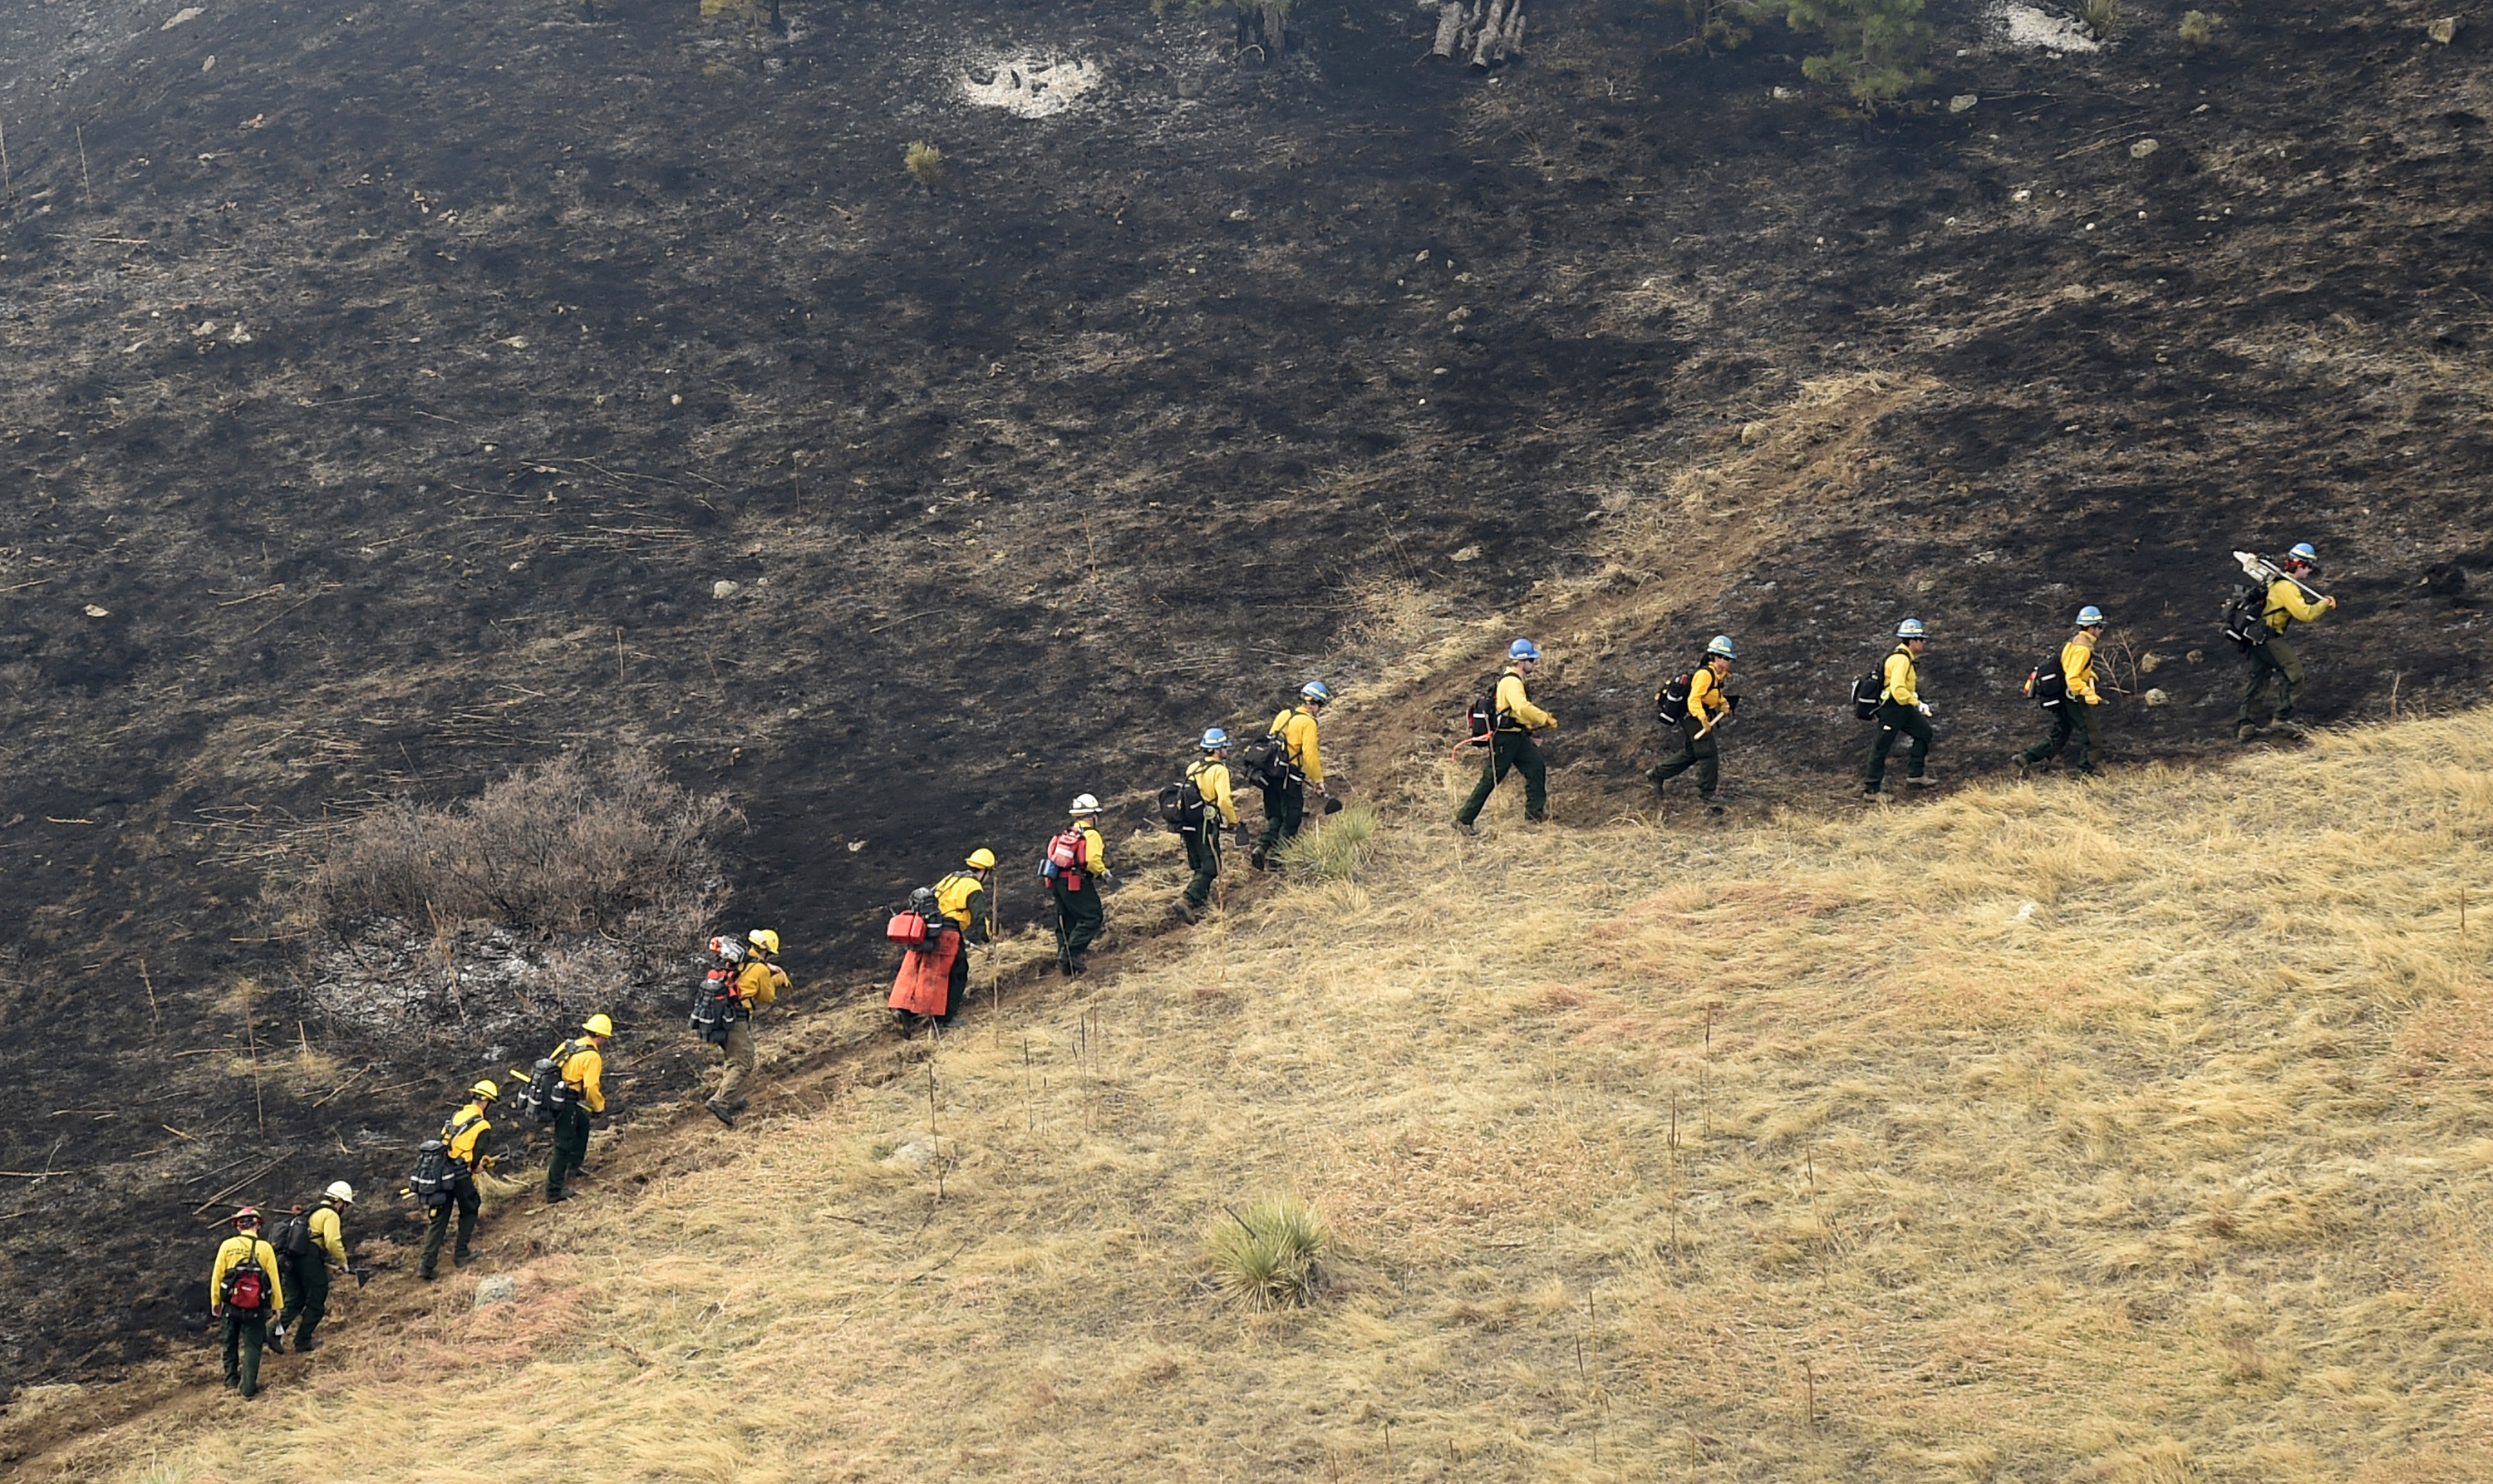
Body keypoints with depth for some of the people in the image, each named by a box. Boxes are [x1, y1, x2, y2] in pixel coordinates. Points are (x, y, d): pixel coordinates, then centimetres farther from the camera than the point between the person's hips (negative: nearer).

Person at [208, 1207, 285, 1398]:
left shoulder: (227, 1246, -4)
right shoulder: (265, 1248, -6)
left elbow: (217, 1275, -1)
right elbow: (274, 1279, -3)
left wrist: (215, 1302, 11)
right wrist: (277, 1305, 7)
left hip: (232, 1305, 2)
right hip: (256, 1308, -2)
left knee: (231, 1343, 21)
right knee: (253, 1346, 5)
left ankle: (232, 1379, 27)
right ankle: (248, 1387, -2)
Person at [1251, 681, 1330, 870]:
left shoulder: (1284, 715, 12)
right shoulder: (1308, 722, -11)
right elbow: (1310, 755, -17)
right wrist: (1319, 782, -9)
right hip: (1289, 777, -7)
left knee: (1275, 817, 18)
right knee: (1291, 819, 5)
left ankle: (1261, 848, 1)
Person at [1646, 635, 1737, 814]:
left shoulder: (1718, 674, 9)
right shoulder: (1705, 674, -23)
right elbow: (1694, 699, -28)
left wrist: (1723, 703, 8)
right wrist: (1703, 719, -38)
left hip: (1696, 718, 10)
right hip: (1692, 717, -10)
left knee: (1690, 754, 20)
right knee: (1709, 754, -12)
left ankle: (1657, 775, 34)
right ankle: (1705, 794, -9)